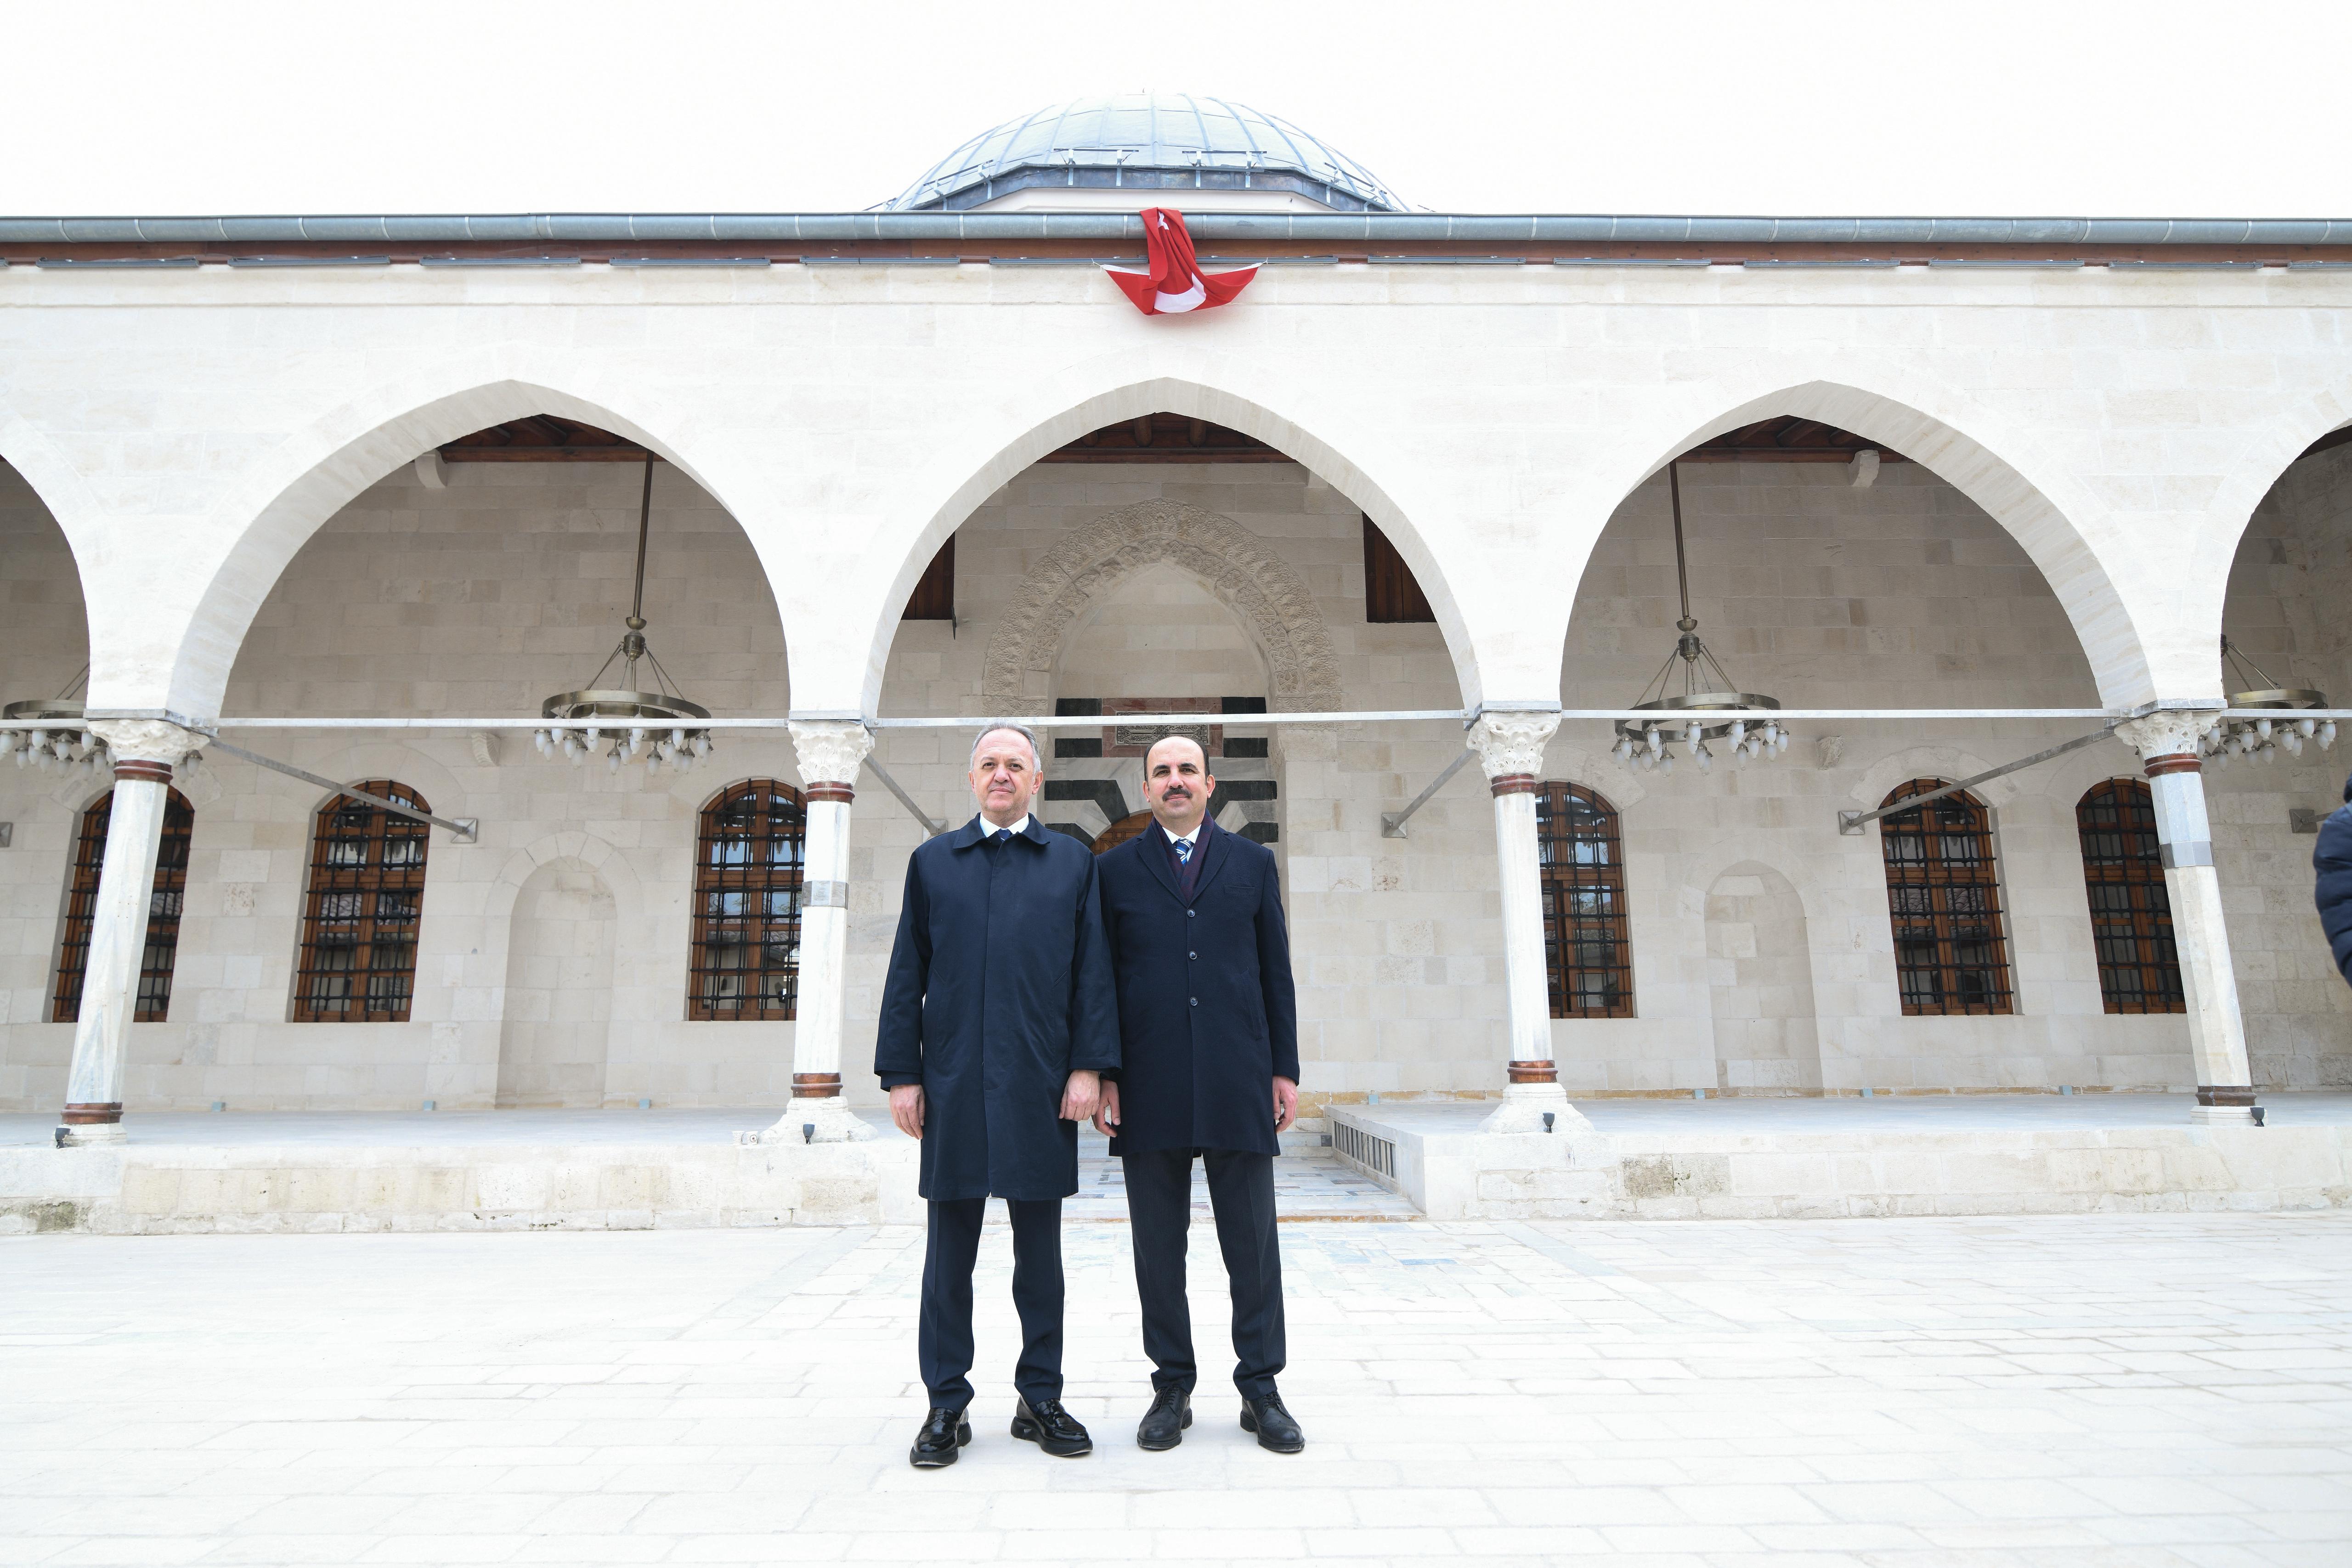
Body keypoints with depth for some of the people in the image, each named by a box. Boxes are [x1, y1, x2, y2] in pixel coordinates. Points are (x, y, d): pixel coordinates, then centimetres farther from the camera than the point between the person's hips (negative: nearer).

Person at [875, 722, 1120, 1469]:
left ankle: (1041, 1398, 22)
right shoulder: (933, 861, 11)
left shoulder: (1073, 861, 8)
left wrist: (1089, 1066, -4)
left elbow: (1093, 972, 4)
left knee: (1040, 1248, 9)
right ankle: (947, 1405, 20)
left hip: (1040, 1086, 0)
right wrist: (901, 1073, 1)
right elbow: (907, 975, 7)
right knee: (950, 1250, 7)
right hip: (954, 1086, 1)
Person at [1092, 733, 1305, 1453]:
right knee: (1159, 1248, 8)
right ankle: (1172, 1387, 22)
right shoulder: (1116, 868, 9)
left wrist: (1284, 1069, 4)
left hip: (1238, 1083, 0)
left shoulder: (1252, 861, 11)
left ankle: (1261, 1388, 20)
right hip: (1149, 1087, 0)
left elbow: (1275, 970, 9)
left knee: (1253, 1244, 6)